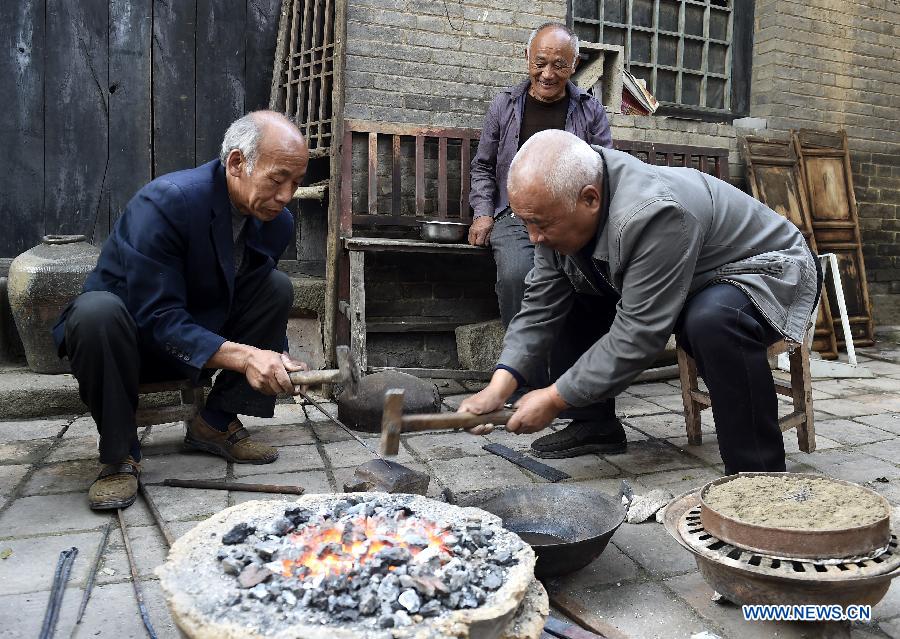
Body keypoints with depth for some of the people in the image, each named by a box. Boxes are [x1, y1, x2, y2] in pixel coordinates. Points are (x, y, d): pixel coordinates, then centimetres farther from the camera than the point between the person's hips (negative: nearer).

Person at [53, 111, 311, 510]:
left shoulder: (277, 222, -8)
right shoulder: (166, 201, -27)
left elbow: (261, 311, 2)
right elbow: (157, 319, -32)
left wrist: (276, 362, -18)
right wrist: (242, 356, -42)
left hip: (198, 337, 6)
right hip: (129, 336, -5)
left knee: (278, 288, -13)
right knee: (96, 310, -37)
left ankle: (215, 424, -5)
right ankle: (119, 454, -17)